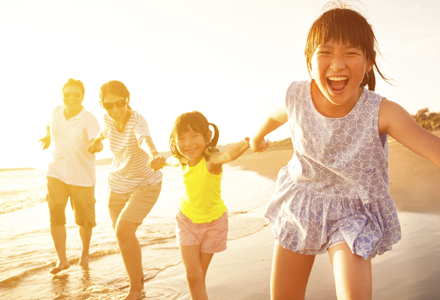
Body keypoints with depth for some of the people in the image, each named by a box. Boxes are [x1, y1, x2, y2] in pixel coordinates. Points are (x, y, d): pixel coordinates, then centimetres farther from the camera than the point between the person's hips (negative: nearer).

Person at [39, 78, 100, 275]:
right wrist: (48, 136, 9)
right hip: (56, 173, 3)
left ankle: (85, 253, 35)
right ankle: (62, 260, 7)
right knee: (55, 216, -7)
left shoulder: (89, 119, -17)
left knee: (84, 219, 9)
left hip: (82, 176, -3)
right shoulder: (56, 112, -2)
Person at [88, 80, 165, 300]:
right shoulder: (108, 118, -12)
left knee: (123, 231, -20)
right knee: (123, 234, 13)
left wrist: (154, 155, -73)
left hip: (145, 185, -6)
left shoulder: (137, 121, -30)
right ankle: (138, 277, 38)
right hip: (117, 184, 6)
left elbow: (145, 139, -55)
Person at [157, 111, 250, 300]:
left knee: (200, 275, 9)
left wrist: (246, 143, -76)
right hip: (187, 220, 3)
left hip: (213, 222, -3)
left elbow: (228, 154, -55)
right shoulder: (183, 161, -13)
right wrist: (163, 161, 38)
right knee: (192, 276, -8)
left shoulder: (211, 159, -29)